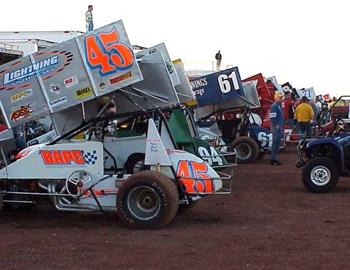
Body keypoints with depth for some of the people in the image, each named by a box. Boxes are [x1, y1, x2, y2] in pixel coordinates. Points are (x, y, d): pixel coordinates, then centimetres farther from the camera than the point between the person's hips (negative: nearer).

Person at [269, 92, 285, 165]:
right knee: (275, 142, -9)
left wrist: (282, 125, 18)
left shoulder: (279, 105, 18)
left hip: (279, 127, 10)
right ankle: (273, 159, -7)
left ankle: (274, 158, 17)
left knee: (277, 143, 11)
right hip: (276, 127, -10)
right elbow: (272, 117, -20)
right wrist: (277, 125, -20)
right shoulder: (274, 106, -13)